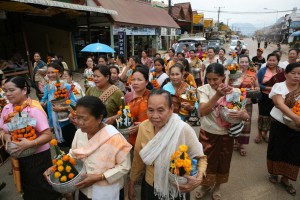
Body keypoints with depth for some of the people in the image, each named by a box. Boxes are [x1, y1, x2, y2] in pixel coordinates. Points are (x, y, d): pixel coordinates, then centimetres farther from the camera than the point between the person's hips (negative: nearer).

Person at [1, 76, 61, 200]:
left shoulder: (34, 109, -21)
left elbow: (48, 135, -23)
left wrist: (30, 143, -36)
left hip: (37, 157, -6)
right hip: (17, 157, 6)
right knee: (28, 189, 25)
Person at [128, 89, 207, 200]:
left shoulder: (183, 129, -26)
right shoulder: (143, 127, -13)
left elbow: (200, 158, -11)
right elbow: (138, 159, 1)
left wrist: (198, 179, -29)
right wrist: (131, 183, 11)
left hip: (176, 191, -2)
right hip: (149, 186, 3)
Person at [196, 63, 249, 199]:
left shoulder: (233, 91, -8)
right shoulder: (204, 89, -14)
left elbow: (246, 116, -9)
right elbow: (202, 111, -30)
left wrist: (242, 115, -33)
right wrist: (218, 95, -41)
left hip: (226, 134, 2)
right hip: (208, 133, -1)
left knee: (223, 162, 18)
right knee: (206, 162, 13)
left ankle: (217, 186, 46)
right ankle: (206, 186, 43)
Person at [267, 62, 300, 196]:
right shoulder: (279, 86, -7)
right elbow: (279, 104, -21)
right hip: (279, 124, -3)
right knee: (277, 149, 10)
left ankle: (285, 179, 28)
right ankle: (274, 172, 35)